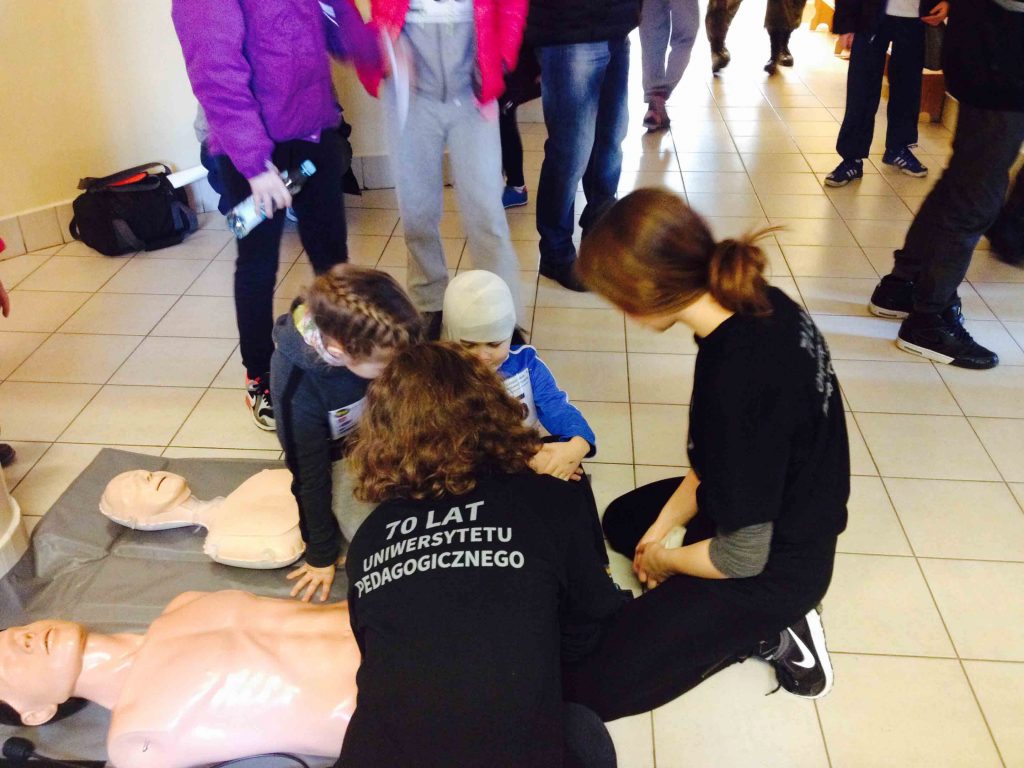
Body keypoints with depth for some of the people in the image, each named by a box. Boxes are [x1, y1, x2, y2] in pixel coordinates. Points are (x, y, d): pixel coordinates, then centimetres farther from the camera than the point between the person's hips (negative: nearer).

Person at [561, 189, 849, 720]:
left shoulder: (738, 377, -37)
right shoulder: (761, 306, -11)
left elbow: (742, 558, -25)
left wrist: (662, 557, -6)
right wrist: (663, 525, 2)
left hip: (771, 568, -9)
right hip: (784, 516, 9)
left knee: (583, 687, -10)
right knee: (622, 519, 31)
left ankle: (764, 632, 1)